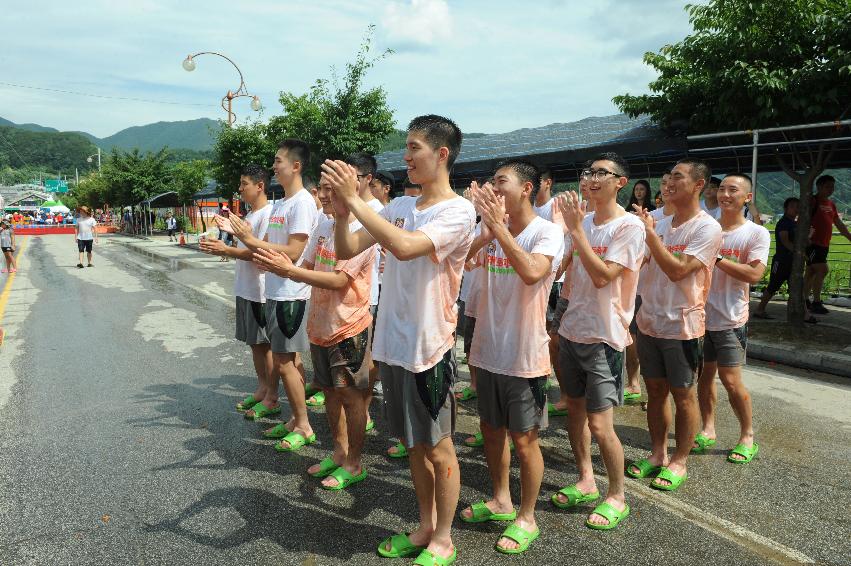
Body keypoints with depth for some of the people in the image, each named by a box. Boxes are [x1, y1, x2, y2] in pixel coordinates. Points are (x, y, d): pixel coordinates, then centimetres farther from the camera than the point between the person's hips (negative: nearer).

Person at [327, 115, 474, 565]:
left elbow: (405, 247, -31)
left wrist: (354, 198, -26)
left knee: (438, 446, 9)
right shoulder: (399, 206, 8)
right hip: (392, 342, 7)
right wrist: (342, 205, -11)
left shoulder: (457, 211, -14)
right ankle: (425, 527, 37)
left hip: (429, 347, -7)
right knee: (414, 443, 19)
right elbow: (346, 251, 4)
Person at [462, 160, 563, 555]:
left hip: (524, 355, -6)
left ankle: (526, 518, 26)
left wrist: (498, 226, -30)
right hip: (488, 350, 6)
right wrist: (486, 230, -23)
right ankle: (501, 501, 40)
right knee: (491, 430, 19)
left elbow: (533, 272, -33)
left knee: (523, 440, 7)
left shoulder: (547, 232, -14)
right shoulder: (489, 229, 3)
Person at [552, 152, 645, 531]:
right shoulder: (583, 221, 7)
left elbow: (602, 277, -24)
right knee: (575, 408, 16)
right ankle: (585, 482, 33)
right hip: (571, 328, 7)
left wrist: (575, 229, -23)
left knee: (599, 424, -4)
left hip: (603, 336, -7)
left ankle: (617, 497, 17)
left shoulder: (629, 226, -13)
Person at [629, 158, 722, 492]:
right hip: (649, 320, 6)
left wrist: (649, 233, -21)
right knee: (655, 390, 14)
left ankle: (679, 462, 21)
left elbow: (678, 270, -21)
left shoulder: (707, 228, -11)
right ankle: (658, 454, 29)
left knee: (683, 395, 7)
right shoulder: (660, 223, 8)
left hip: (681, 325, -6)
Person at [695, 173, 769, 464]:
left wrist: (715, 257, -20)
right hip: (701, 314, 4)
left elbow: (754, 275, -17)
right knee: (705, 375, 11)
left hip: (730, 319, -4)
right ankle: (708, 430, 26)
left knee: (731, 380, -3)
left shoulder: (756, 233, -5)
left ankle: (747, 437, 17)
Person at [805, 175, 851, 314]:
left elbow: (839, 224, 24)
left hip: (824, 244, 8)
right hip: (813, 243, -8)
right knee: (822, 270, -14)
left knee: (811, 272, 11)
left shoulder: (831, 204, 18)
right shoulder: (812, 201, -7)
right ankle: (816, 303, -11)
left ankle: (805, 300, 16)